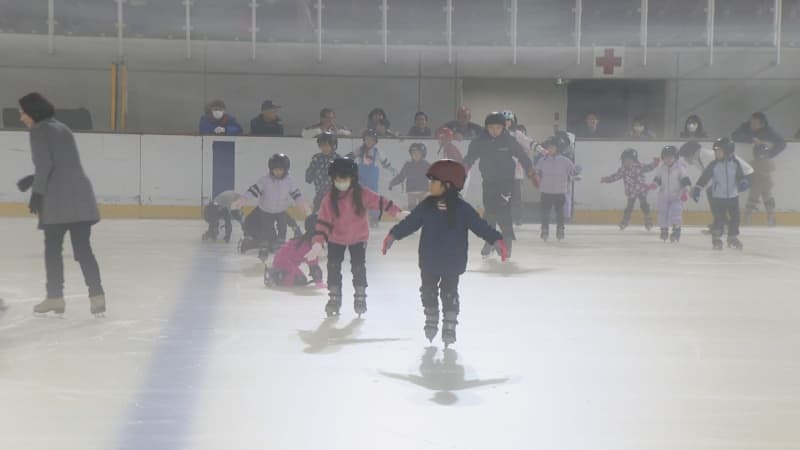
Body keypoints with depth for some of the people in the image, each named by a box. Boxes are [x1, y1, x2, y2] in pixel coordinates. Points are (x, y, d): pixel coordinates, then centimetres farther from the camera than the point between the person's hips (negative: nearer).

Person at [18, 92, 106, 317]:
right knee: (83, 248, 6)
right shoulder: (62, 128, 22)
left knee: (52, 248, 6)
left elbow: (45, 164, -12)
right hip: (81, 196, 7)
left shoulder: (39, 131, -2)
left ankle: (55, 298, 10)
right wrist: (34, 179, 30)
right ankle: (97, 296, -1)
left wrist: (37, 192, -6)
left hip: (58, 199, -7)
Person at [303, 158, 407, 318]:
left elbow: (380, 202, -10)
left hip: (359, 238, -1)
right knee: (333, 266, 1)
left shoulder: (362, 194, -18)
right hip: (336, 239, 1)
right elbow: (323, 221, -16)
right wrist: (318, 243, -22)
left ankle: (360, 297, 21)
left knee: (359, 267, 1)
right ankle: (334, 298, 18)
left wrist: (397, 212, -17)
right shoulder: (330, 198, -17)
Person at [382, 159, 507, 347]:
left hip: (452, 263, -3)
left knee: (449, 295, 10)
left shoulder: (462, 208, -13)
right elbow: (410, 222, 0)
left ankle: (449, 329, 21)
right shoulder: (427, 206, -5)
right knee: (429, 292, 14)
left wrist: (496, 240, -22)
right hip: (429, 262, 3)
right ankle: (431, 323, 26)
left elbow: (480, 226, -14)